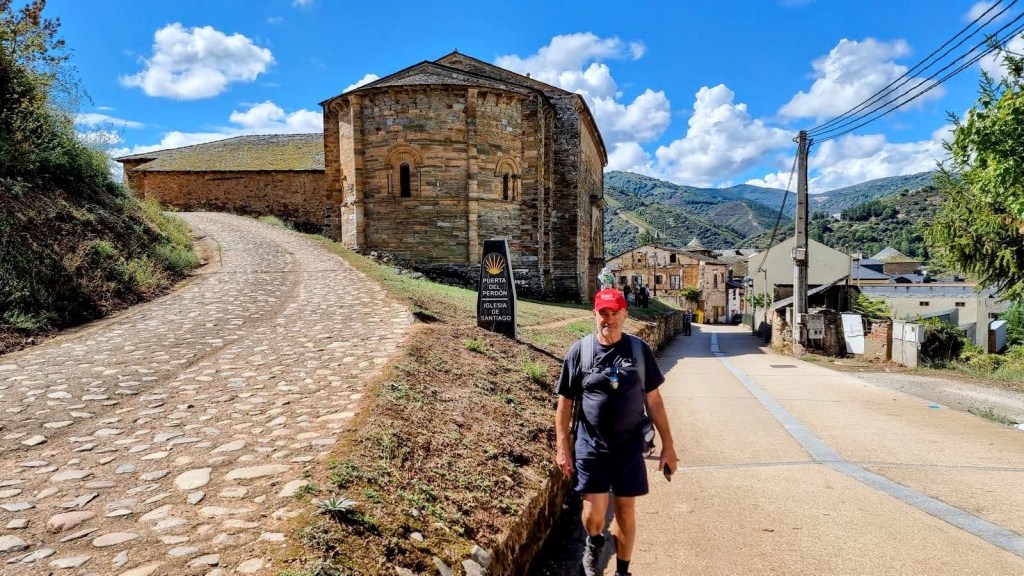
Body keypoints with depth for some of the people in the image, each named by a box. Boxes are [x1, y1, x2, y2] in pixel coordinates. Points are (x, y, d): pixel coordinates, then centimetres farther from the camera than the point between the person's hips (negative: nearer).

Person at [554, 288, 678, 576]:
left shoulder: (639, 350, -2)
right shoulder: (579, 351, -6)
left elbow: (653, 400, 3)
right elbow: (565, 403, 0)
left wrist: (668, 445, 4)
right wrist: (562, 447, -3)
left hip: (629, 447, 1)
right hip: (590, 447, -1)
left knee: (626, 512, 11)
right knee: (594, 514, -1)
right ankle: (593, 544, 35)